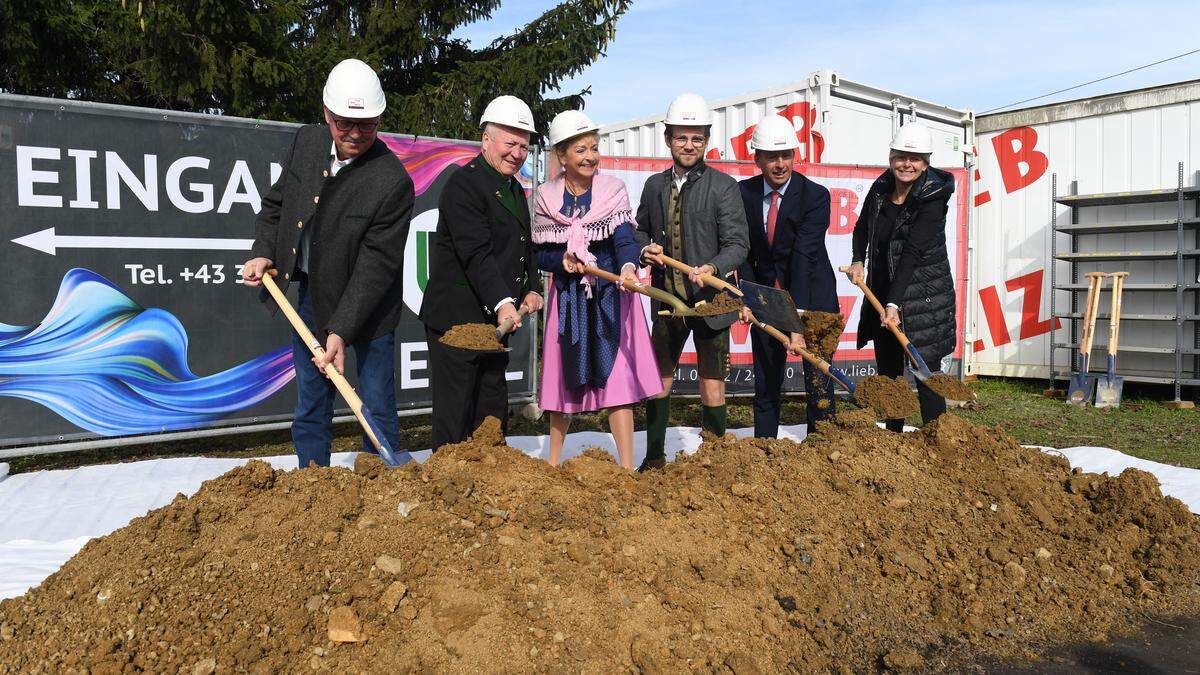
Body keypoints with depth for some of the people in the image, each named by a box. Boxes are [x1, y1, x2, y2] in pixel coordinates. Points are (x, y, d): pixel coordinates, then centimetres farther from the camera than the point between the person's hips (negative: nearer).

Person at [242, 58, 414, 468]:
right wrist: (264, 252, -2)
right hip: (310, 294, 6)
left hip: (366, 305, -5)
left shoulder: (392, 182, -22)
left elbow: (375, 265, -23)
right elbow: (276, 203, 14)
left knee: (378, 408, 1)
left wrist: (341, 330, -27)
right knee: (310, 407, 12)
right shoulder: (307, 142, -3)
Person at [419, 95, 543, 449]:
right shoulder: (463, 184, -11)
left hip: (495, 322, 9)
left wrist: (532, 288, 8)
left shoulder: (516, 190, 17)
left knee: (493, 418, 13)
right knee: (455, 421, -4)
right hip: (456, 321, -9)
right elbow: (476, 254, -22)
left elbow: (525, 248, 25)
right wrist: (502, 302, -32)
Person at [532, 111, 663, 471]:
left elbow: (624, 237, -15)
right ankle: (553, 461, 26)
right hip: (568, 298, 2)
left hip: (610, 296, -2)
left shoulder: (613, 190, -3)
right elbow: (539, 254, 5)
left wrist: (628, 265, -36)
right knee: (563, 379, 10)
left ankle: (627, 466, -2)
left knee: (616, 376, -6)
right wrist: (561, 260, -16)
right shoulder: (546, 197, 2)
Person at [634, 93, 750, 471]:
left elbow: (738, 244, -10)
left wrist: (712, 268, -29)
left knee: (712, 385, 3)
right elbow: (640, 230, 20)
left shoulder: (723, 186, -5)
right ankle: (654, 459, 27)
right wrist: (645, 248, -3)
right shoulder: (655, 185, 8)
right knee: (658, 381, 12)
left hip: (709, 300, -4)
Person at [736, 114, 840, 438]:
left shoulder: (815, 195, -15)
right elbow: (744, 251, 2)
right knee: (765, 384, 9)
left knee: (819, 384, -5)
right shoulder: (744, 192, -3)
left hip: (811, 298, -3)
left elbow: (804, 256, -25)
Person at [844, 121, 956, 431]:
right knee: (888, 373, 12)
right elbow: (862, 228, 21)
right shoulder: (880, 189, 2)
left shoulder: (933, 199, -15)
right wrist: (858, 260, 3)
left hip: (923, 296, -6)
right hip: (883, 292, 6)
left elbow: (912, 252, -25)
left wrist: (894, 303, -32)